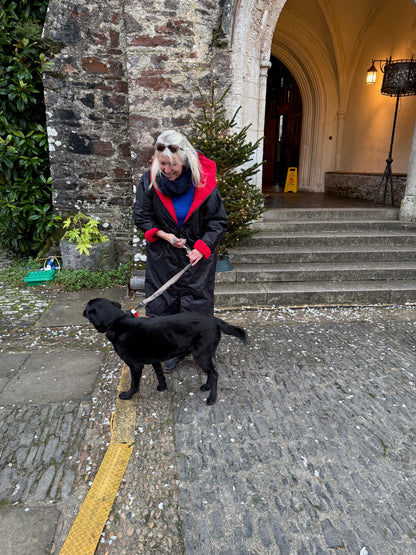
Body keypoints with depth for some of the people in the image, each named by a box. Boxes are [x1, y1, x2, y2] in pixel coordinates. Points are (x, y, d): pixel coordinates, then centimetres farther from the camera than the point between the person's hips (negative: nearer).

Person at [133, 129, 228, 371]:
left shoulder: (203, 183, -14)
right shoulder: (150, 181, -10)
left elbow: (218, 221, -7)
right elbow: (142, 216, 0)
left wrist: (202, 247, -18)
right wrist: (164, 235, -14)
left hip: (197, 254, -1)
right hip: (163, 257, 2)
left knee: (198, 305, 8)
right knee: (165, 304, 9)